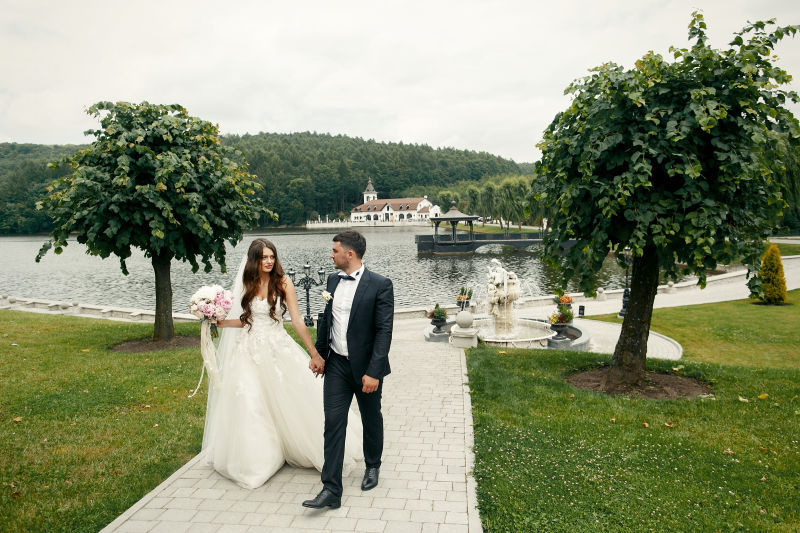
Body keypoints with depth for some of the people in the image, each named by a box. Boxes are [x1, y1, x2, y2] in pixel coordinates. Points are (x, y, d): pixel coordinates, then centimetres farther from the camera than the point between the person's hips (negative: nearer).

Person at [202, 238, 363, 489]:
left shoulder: (283, 282, -7)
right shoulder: (248, 283, 4)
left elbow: (297, 320, -9)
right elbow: (247, 320, 13)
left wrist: (315, 354, -10)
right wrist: (220, 322, 1)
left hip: (278, 349, -3)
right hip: (251, 352, 3)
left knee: (289, 402, 5)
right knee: (251, 407, 5)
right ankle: (258, 459, 24)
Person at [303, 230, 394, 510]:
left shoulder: (380, 285, -15)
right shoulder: (333, 281, 4)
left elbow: (384, 331, -17)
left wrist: (373, 371, -21)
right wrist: (318, 354, 14)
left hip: (366, 367, -4)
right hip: (336, 364, 4)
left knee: (371, 420, 16)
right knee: (333, 423, 0)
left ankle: (372, 466, 41)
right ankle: (331, 489, 5)